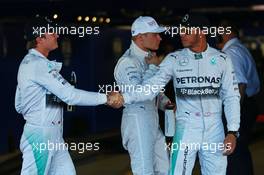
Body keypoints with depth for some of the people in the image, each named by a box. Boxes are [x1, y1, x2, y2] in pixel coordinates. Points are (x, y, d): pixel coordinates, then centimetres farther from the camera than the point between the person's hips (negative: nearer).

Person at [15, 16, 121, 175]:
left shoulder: (27, 62, 15)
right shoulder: (39, 64, -18)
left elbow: (19, 105, 19)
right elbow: (71, 95, -22)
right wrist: (106, 98, -17)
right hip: (41, 137, -10)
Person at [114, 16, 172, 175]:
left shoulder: (147, 58, 14)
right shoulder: (128, 62, -15)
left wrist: (166, 102, 8)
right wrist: (153, 67, -18)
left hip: (153, 121, 9)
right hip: (137, 121, -9)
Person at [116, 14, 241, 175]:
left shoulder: (222, 60, 0)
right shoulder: (174, 60, -2)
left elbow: (231, 97, 3)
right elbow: (152, 86, -10)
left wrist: (233, 132, -5)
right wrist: (124, 97, -26)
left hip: (214, 131, 1)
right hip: (186, 130, -1)